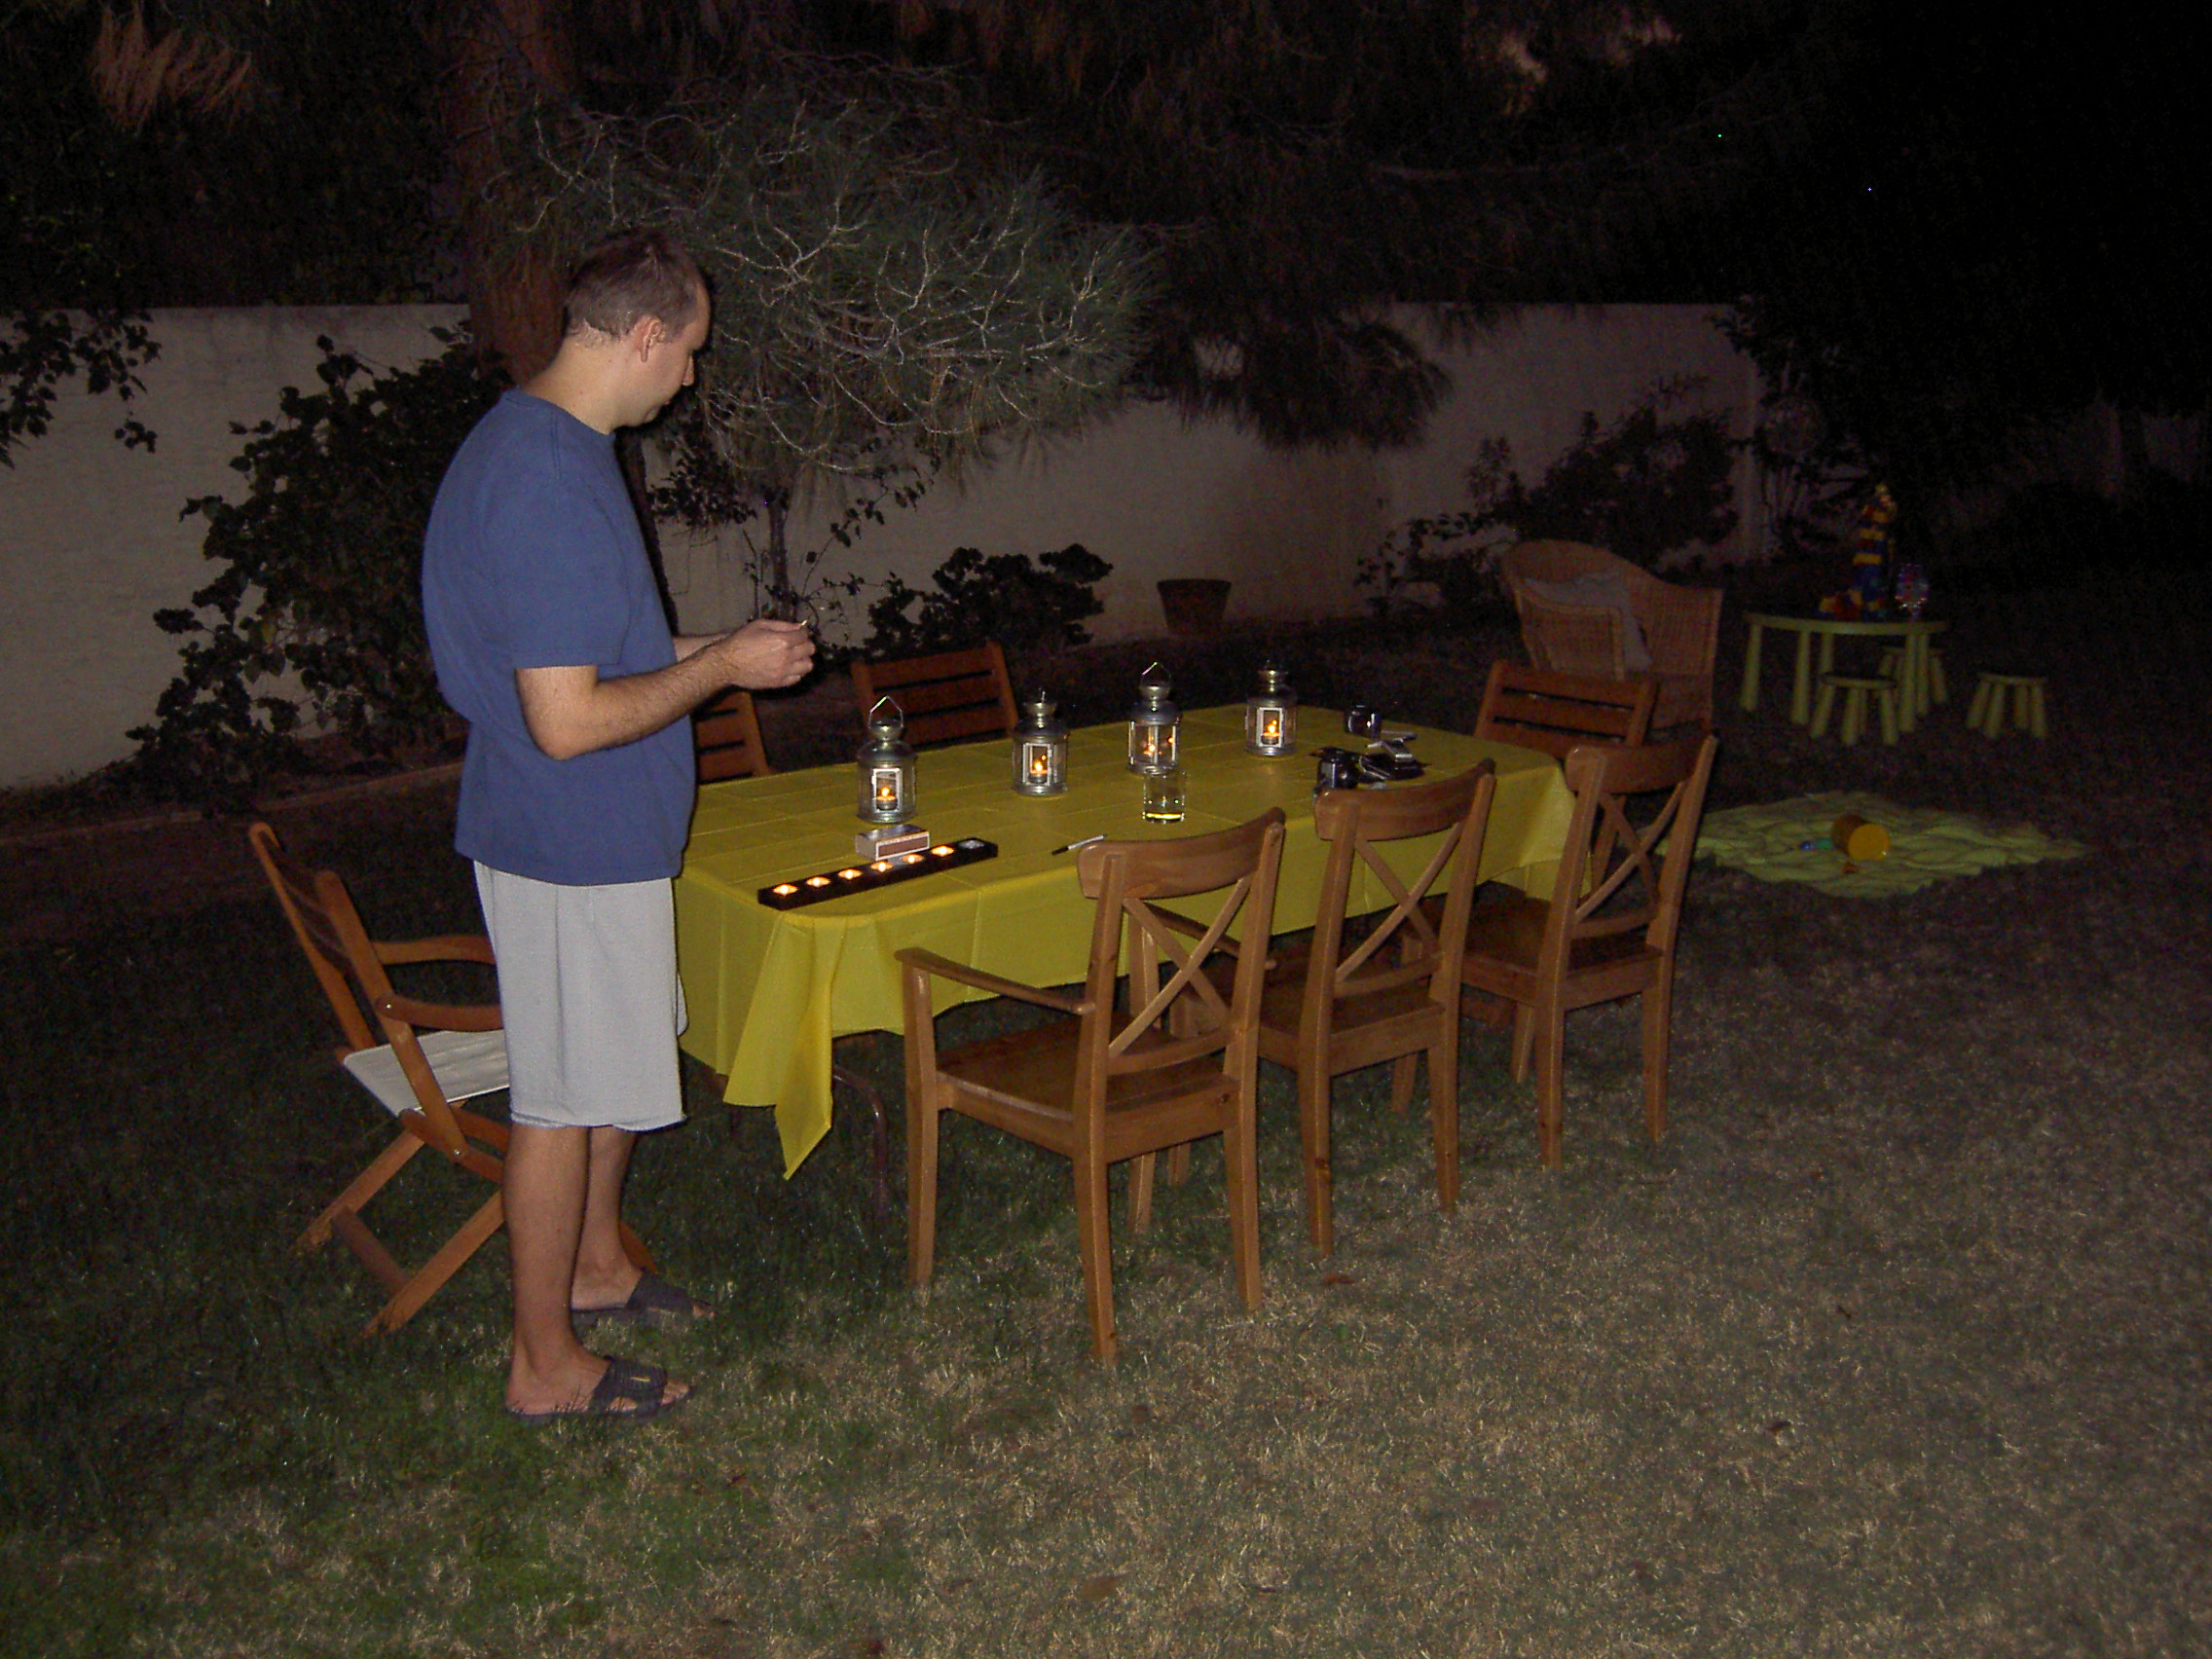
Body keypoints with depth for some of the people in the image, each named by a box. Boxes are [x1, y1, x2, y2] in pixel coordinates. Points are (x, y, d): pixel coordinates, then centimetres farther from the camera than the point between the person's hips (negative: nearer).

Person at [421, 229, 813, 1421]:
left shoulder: (531, 441, 7)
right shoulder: (551, 485, -27)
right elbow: (568, 720, -29)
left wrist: (702, 650, 12)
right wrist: (720, 667, -17)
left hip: (596, 832, 10)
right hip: (572, 843, -10)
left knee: (619, 1059, 23)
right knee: (564, 1097, 3)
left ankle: (595, 1265, 42)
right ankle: (546, 1365, 19)